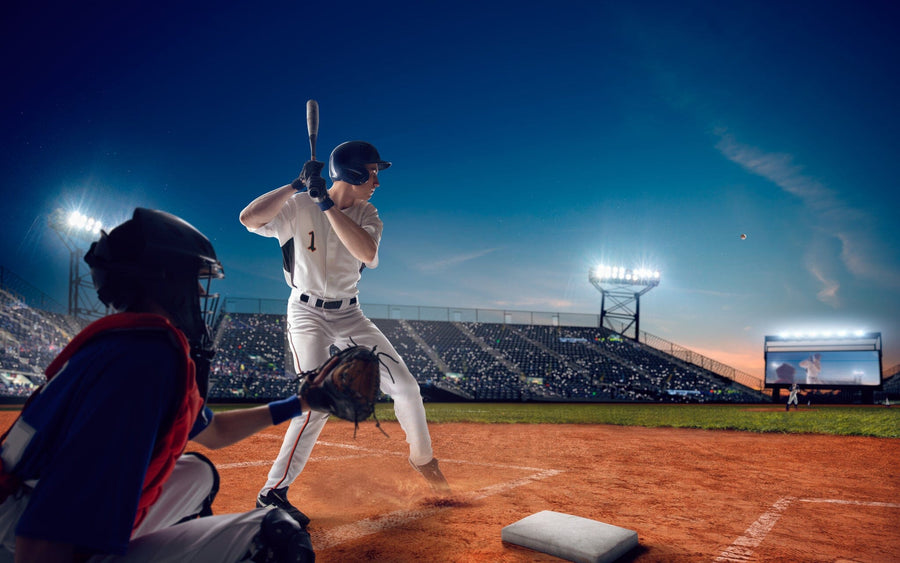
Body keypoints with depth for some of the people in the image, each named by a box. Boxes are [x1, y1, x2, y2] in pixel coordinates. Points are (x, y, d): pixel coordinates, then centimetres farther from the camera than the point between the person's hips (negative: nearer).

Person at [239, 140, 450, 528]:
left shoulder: (366, 213, -1)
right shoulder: (299, 206, -12)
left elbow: (367, 252, -24)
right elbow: (249, 218, -29)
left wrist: (326, 202, -27)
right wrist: (298, 185, -28)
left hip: (349, 314, 5)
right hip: (307, 313, -5)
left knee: (405, 386, 2)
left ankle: (422, 458, 26)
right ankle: (272, 492, -7)